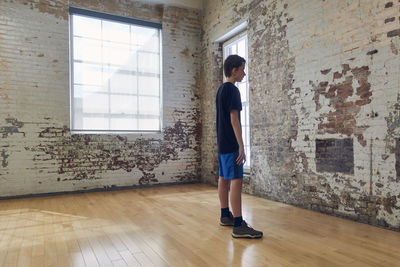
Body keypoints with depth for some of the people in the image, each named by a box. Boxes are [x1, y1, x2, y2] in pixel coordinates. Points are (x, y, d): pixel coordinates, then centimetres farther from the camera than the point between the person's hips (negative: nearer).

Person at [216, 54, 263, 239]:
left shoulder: (221, 89, 17)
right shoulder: (232, 90, -12)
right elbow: (234, 119, -18)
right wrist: (241, 147, -19)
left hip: (222, 143, 10)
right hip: (231, 144, -10)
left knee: (224, 179, 13)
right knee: (236, 180, -11)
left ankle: (225, 216, 24)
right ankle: (238, 226, -9)